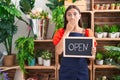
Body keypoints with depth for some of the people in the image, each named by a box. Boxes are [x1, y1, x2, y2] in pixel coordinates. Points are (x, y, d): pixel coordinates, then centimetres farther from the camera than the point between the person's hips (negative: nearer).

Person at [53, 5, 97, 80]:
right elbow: (59, 51, -16)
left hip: (82, 71, 1)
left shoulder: (87, 32, -1)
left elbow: (92, 57, 3)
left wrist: (92, 54, -20)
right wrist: (68, 31, -13)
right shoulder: (61, 32, 0)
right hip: (66, 71, 0)